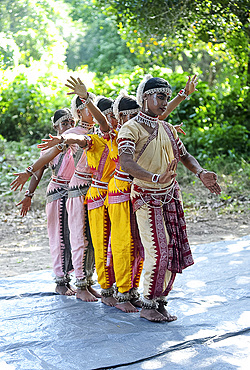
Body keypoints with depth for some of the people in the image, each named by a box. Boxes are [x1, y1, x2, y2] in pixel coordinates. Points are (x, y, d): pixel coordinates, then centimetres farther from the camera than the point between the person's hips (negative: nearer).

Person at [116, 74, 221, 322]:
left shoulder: (167, 129, 12)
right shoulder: (131, 129, -12)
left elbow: (184, 156, 16)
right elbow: (126, 163, -28)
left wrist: (201, 173, -6)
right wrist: (155, 178, -44)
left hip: (171, 196, 7)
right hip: (147, 198, -7)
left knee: (174, 250, 5)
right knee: (158, 251, -12)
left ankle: (160, 301, 18)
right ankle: (148, 306, 3)